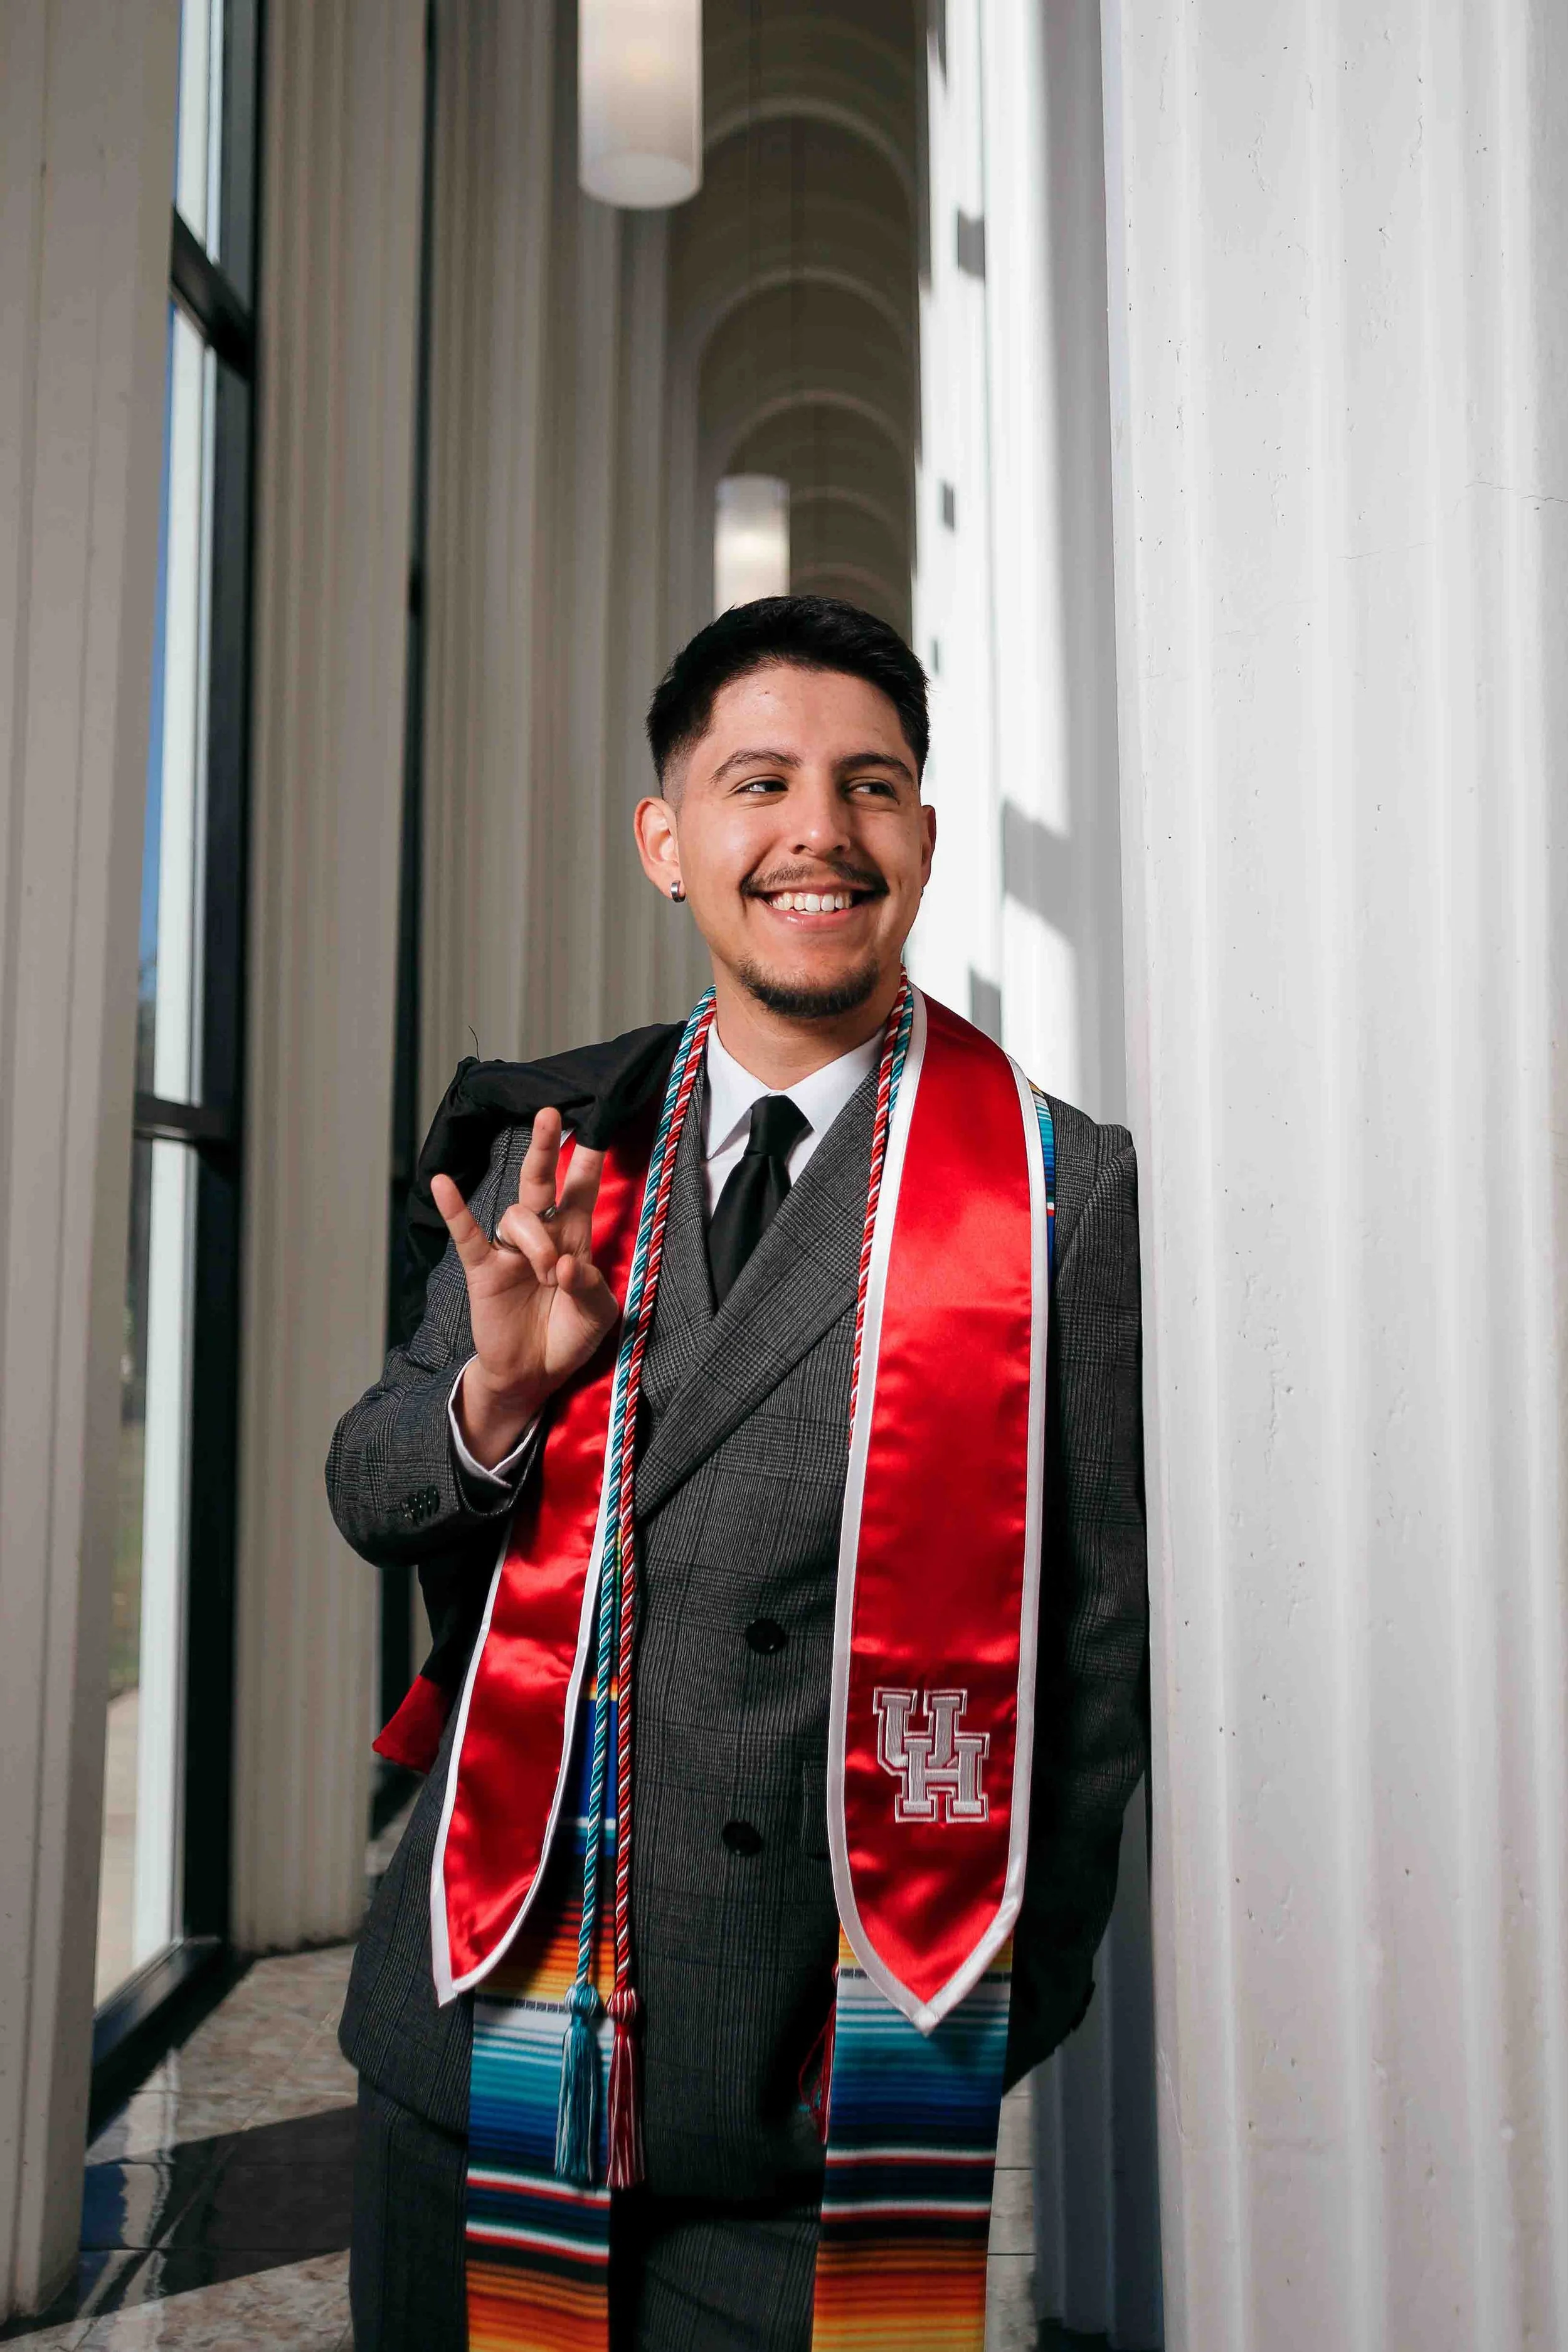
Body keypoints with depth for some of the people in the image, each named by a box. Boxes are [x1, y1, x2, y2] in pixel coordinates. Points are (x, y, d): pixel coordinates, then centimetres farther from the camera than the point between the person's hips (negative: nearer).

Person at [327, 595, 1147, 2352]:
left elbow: (1102, 1648, -4)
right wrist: (498, 1392, -14)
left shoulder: (1065, 1195, -8)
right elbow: (366, 1498, 7)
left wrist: (991, 2042, -4)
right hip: (482, 2041, 4)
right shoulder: (547, 1155, 3)